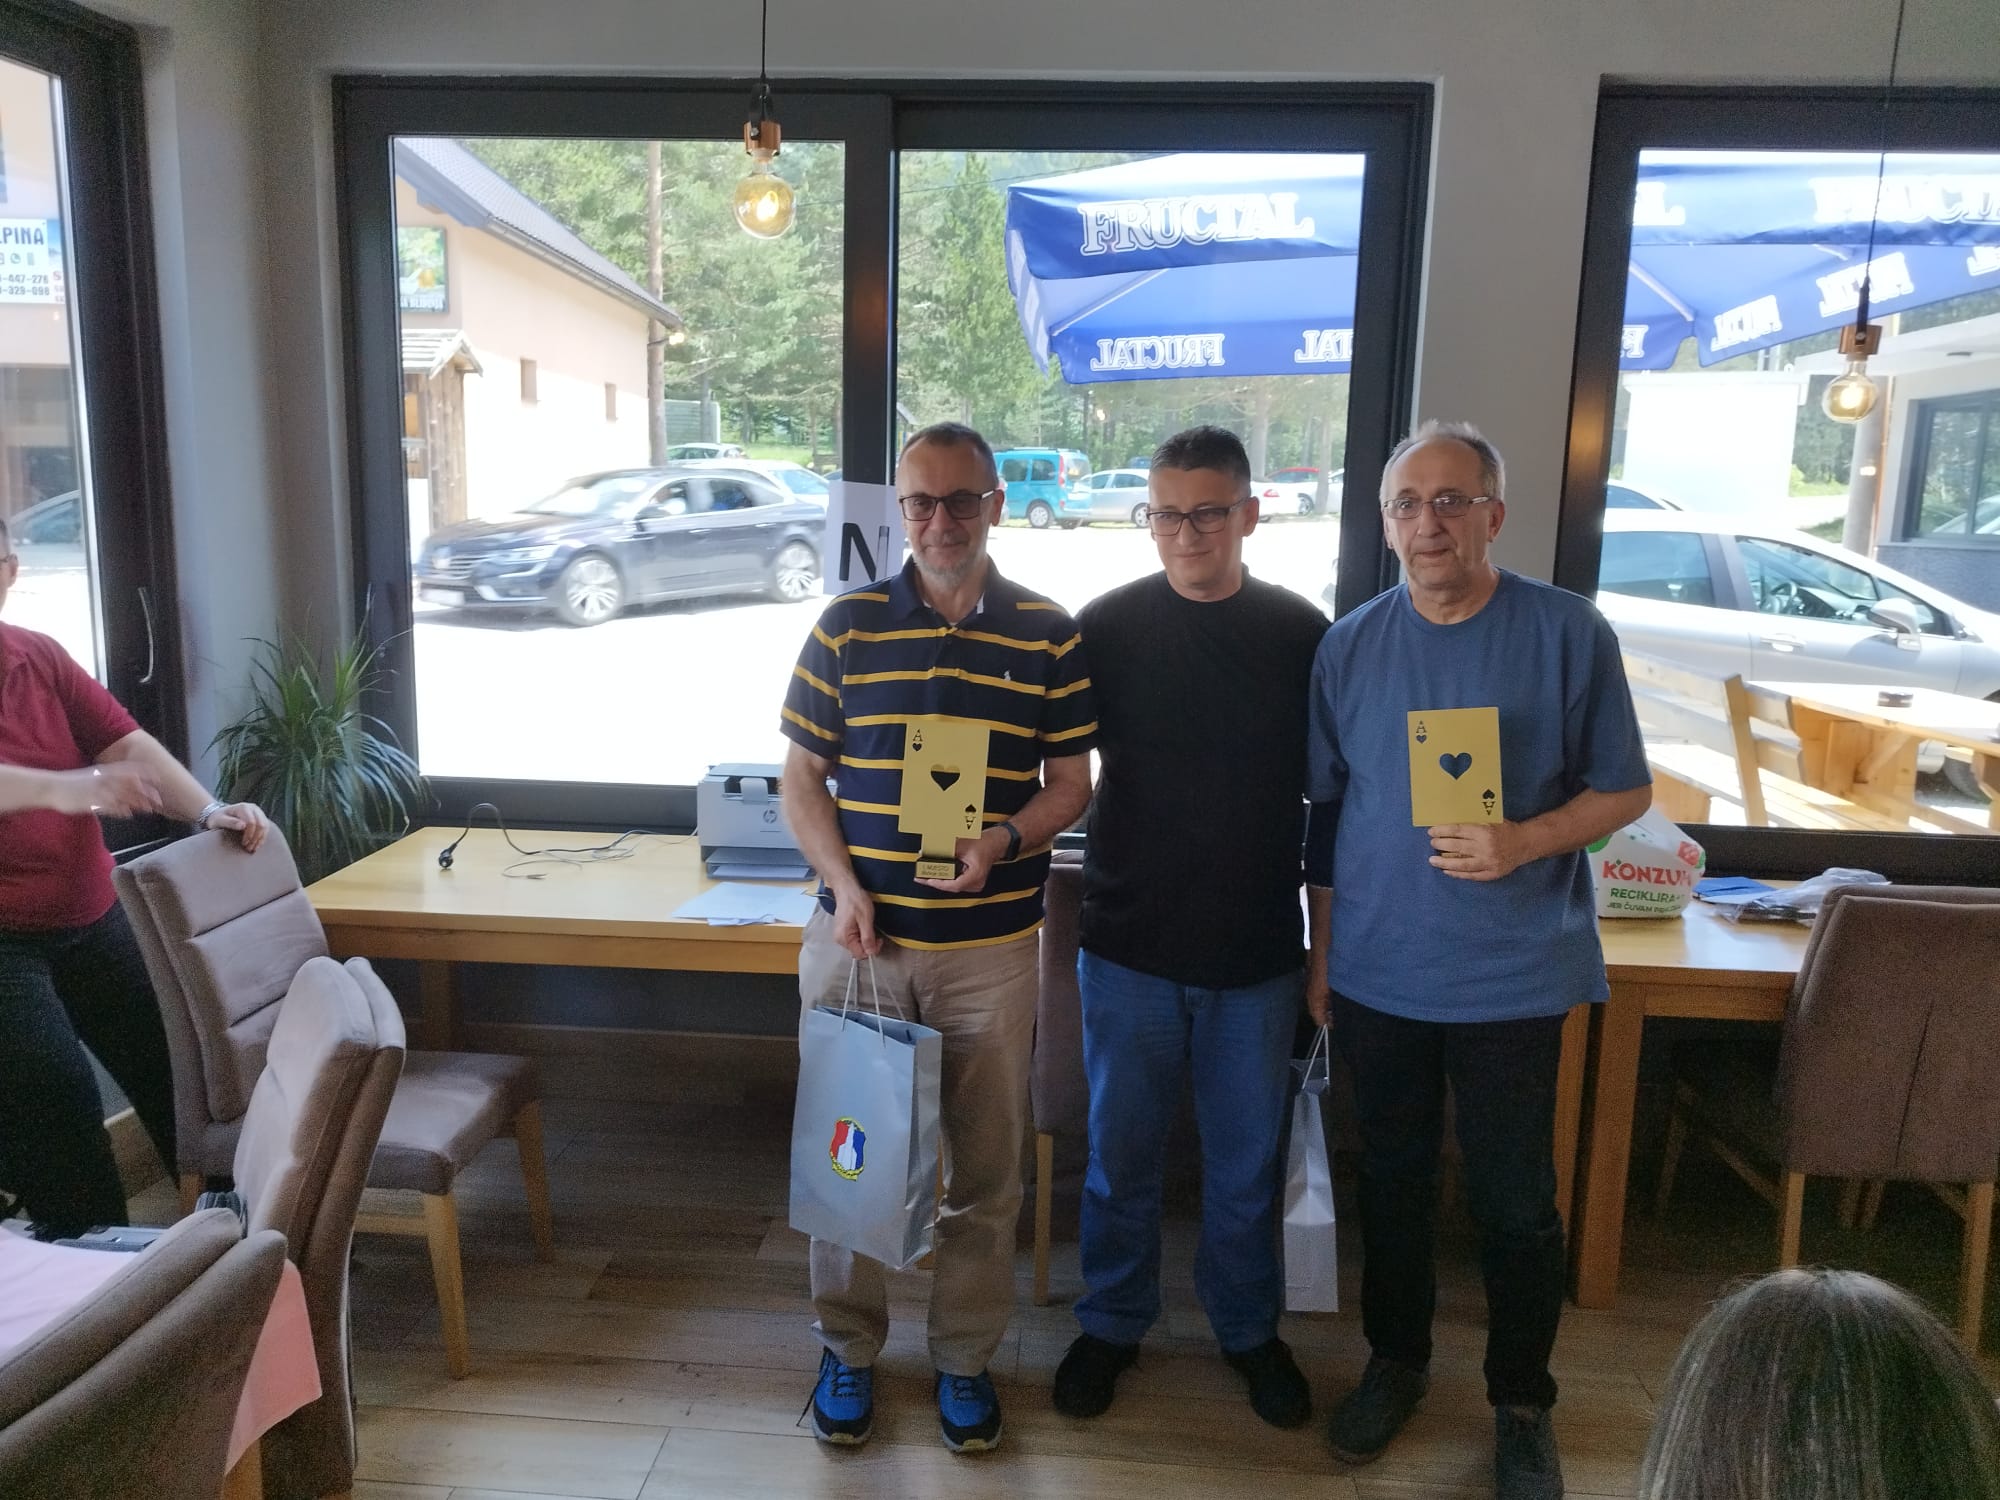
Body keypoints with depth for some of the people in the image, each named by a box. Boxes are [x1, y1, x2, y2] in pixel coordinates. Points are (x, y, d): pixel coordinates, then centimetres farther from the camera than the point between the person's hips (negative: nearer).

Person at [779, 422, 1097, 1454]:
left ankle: (965, 1357, 32)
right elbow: (801, 777, 3)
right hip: (858, 934, 0)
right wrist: (844, 884, -11)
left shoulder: (1048, 635, 0)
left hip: (991, 948, 0)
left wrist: (1005, 841, -16)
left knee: (985, 1169, 12)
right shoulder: (846, 625, 0)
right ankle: (848, 1347, 34)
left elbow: (1071, 780, 3)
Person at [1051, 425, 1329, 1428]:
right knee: (1120, 1154, 13)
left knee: (1247, 1159, 15)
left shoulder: (1303, 636, -2)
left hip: (1257, 951, 1)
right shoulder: (1108, 627, -3)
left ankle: (1247, 1327, 37)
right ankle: (1111, 1323, 34)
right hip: (1130, 943, 0)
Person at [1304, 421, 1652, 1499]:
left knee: (1515, 1201, 9)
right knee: (1392, 1179, 16)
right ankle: (1395, 1361, 38)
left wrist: (1526, 841, -21)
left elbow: (1624, 791, -1)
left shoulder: (1567, 632, -7)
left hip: (1514, 974, -2)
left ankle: (1522, 1402, 31)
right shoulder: (1350, 645, 1)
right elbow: (1326, 807, 8)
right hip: (1377, 970, 3)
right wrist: (1322, 952, 9)